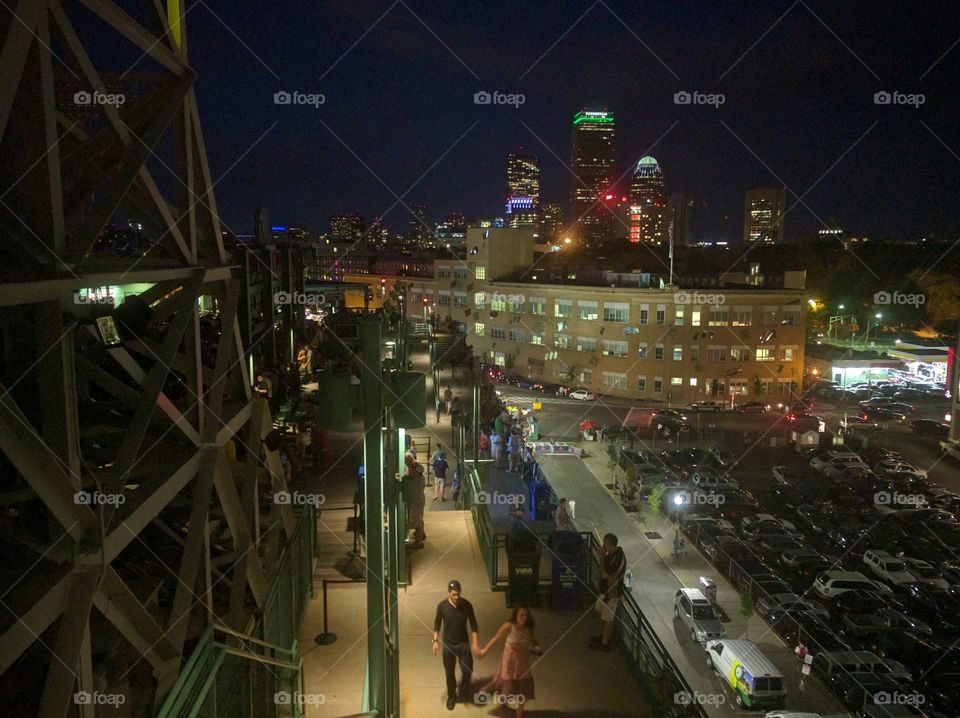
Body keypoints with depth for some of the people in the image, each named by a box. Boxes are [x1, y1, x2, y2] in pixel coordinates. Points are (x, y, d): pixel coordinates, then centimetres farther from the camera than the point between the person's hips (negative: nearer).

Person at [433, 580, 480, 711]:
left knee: (467, 670, 1)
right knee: (449, 672, 12)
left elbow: (473, 624, -7)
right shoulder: (442, 606, -15)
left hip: (464, 643, 0)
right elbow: (437, 624, -1)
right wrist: (435, 641, -7)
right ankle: (451, 695, 36)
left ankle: (463, 689, 33)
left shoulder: (467, 605, -15)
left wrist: (475, 642, -12)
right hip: (448, 644, 0)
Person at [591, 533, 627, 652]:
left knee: (607, 619, 7)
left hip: (612, 593, -9)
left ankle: (605, 643, 23)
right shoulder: (612, 553, -1)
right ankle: (603, 636, 42)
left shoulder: (618, 558, -31)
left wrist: (602, 556, -26)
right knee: (602, 614, 24)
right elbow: (604, 571, 12)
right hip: (605, 589, 9)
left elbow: (605, 574, -30)